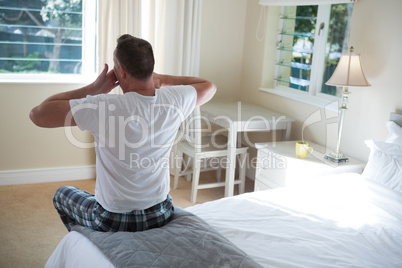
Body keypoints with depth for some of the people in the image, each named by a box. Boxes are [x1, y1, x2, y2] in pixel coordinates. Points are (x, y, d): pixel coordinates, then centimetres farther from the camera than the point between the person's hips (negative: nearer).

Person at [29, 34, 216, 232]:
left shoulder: (104, 107, -29)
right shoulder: (174, 100, -15)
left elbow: (38, 115, -20)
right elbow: (209, 87, 8)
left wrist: (94, 88, -15)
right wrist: (162, 79, 2)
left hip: (114, 222, -4)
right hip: (162, 216, 4)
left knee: (62, 194, 28)